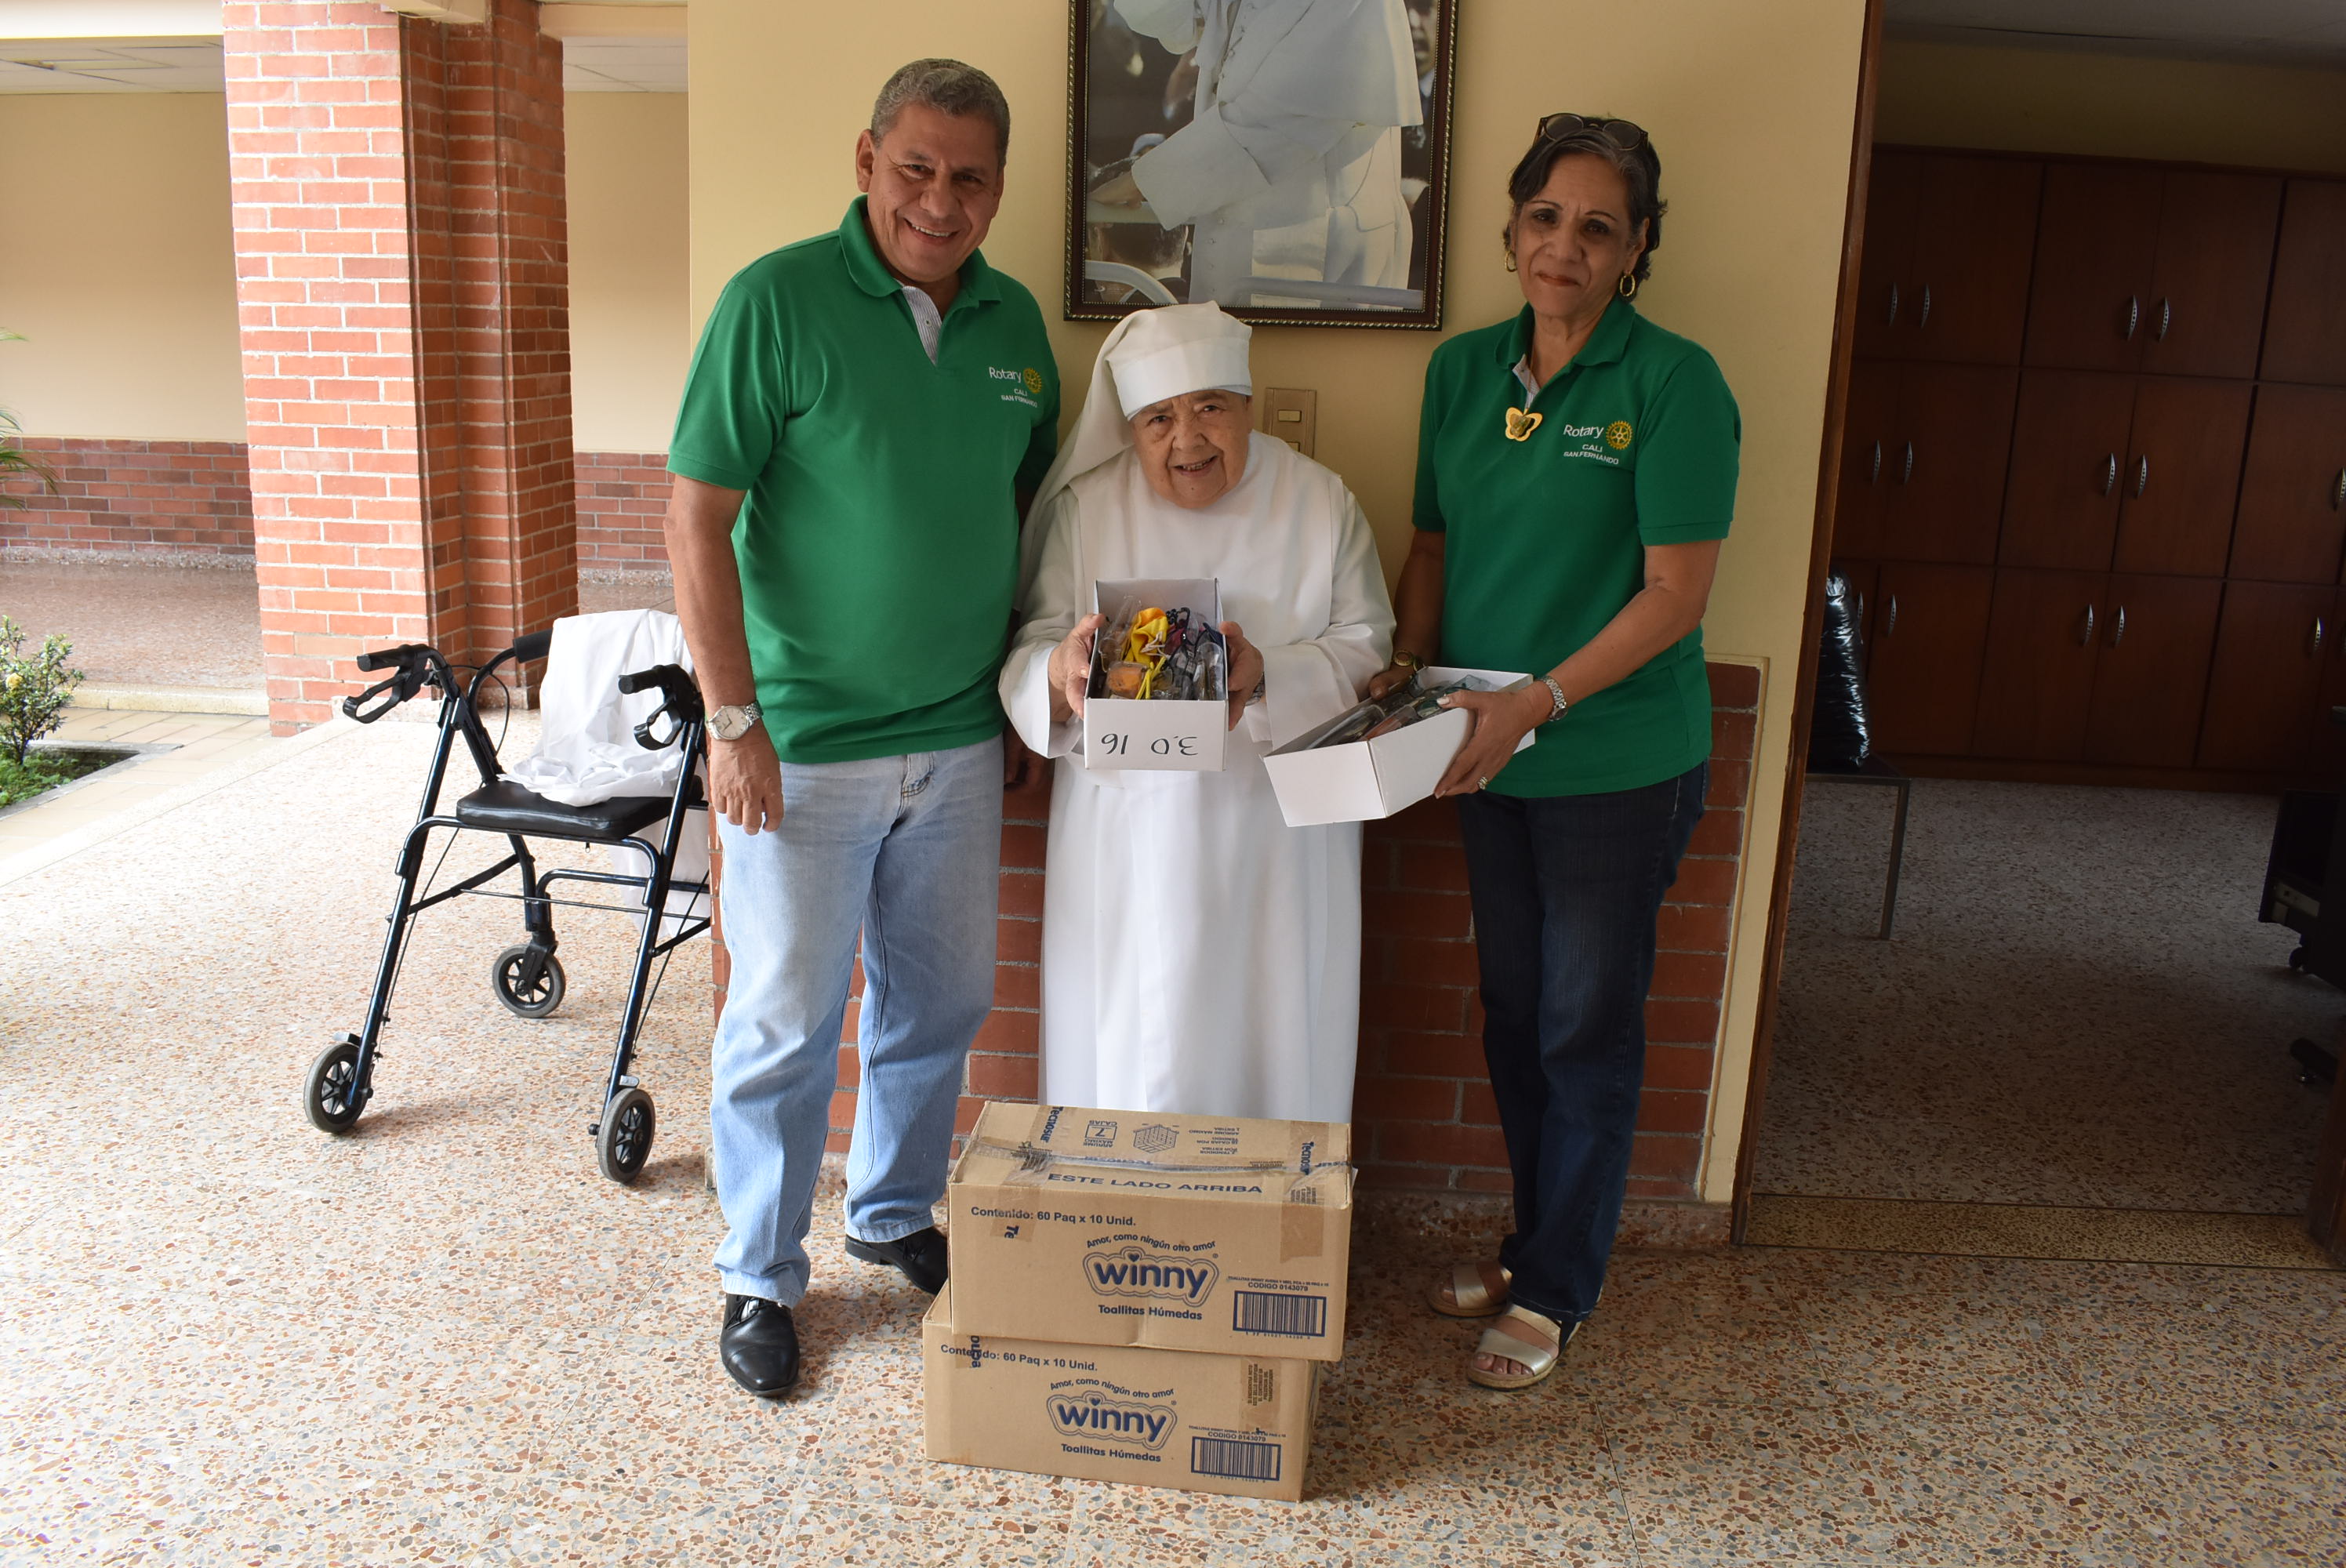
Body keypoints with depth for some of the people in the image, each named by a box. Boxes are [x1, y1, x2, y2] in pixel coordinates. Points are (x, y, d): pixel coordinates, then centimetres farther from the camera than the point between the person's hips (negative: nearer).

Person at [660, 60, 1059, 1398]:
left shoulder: (1015, 322, 6)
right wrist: (734, 719, -16)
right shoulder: (777, 301, -10)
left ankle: (897, 1213, 39)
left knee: (941, 999, 17)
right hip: (803, 743, -5)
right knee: (786, 1021, 6)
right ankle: (762, 1278, 25)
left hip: (959, 740, 5)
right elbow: (698, 518, -12)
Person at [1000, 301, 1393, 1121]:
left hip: (1277, 832, 0)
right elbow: (1031, 645, -1)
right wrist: (1061, 670, -26)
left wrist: (1268, 677, -21)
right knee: (1129, 1046, 4)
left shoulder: (1321, 503, 3)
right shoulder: (1086, 508, 2)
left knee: (1271, 1037, 6)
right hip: (1129, 829, 0)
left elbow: (1363, 648, -1)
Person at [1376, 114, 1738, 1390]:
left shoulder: (1673, 383, -12)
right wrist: (1407, 665, -3)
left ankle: (1555, 1292, 21)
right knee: (1512, 1011, 16)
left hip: (1616, 763, -6)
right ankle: (1537, 1241, 35)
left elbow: (1678, 590, -16)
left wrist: (1539, 699, -23)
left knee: (1587, 1029, 5)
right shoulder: (1461, 369, 6)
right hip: (1491, 754, 6)